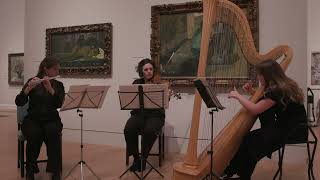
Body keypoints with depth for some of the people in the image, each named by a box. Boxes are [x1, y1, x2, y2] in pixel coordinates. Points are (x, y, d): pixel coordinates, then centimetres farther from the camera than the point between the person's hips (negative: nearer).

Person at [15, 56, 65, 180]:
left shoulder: (59, 85, 5)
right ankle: (30, 170, -13)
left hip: (51, 119, 1)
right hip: (32, 119, -1)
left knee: (52, 132, -33)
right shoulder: (32, 82, 0)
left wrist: (50, 89, -27)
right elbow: (19, 102, -12)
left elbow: (59, 104, -13)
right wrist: (28, 88, -29)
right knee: (35, 134, -33)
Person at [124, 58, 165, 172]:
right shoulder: (136, 83, 8)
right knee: (128, 130, -28)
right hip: (139, 114, 2)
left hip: (155, 115, -2)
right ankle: (135, 158, -6)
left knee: (149, 131, -34)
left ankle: (143, 159, -10)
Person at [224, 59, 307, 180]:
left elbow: (255, 109, -21)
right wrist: (252, 91, 10)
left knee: (250, 141, -17)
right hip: (286, 125, 9)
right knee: (248, 138, 2)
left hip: (293, 130, -9)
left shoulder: (278, 90, -22)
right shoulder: (281, 86, 8)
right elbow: (263, 103, 21)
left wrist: (238, 96, -11)